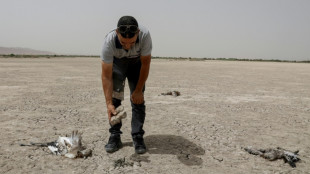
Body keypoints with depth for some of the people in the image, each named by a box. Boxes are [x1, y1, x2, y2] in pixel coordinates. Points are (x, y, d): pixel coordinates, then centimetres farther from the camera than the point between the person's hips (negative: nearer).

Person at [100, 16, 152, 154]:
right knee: (114, 98, -12)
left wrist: (139, 90, -19)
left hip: (136, 63, 0)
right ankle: (115, 136, 1)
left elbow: (145, 64, -23)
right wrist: (108, 103, -38)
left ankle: (138, 137, 0)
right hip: (116, 63, 0)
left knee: (138, 99, -10)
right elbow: (106, 76, -33)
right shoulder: (109, 41, -38)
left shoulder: (144, 35, -39)